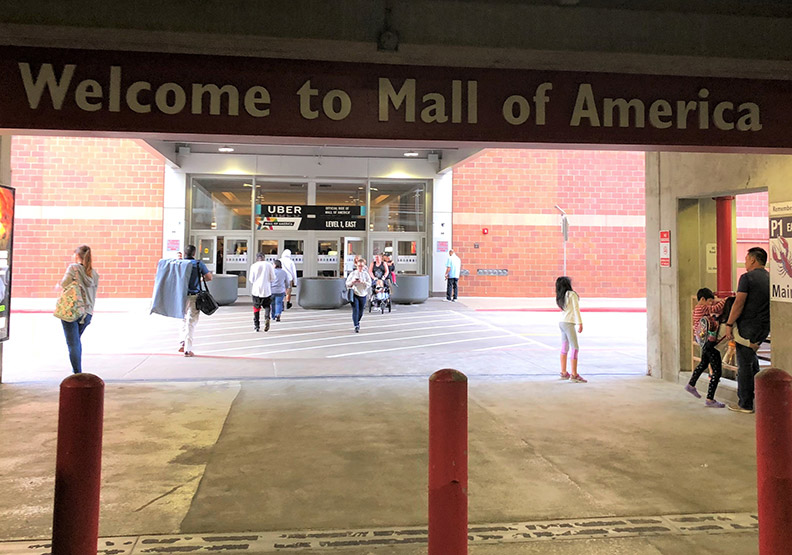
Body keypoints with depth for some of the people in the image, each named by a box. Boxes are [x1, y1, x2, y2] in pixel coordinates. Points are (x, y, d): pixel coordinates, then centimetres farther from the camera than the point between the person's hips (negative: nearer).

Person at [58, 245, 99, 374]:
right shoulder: (94, 273, 9)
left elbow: (63, 286, -10)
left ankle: (78, 374, -6)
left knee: (73, 344, -2)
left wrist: (58, 284, 10)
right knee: (77, 340, 24)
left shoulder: (73, 268, -6)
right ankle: (77, 369, 29)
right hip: (87, 312, 5)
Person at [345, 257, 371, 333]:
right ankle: (356, 326, -12)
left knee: (361, 312, 11)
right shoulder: (353, 273, 3)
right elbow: (347, 283, 5)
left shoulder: (366, 274, 5)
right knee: (355, 310, -13)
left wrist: (363, 282, -19)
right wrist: (352, 282, -15)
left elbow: (369, 284, -2)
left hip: (363, 295, 2)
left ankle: (357, 322, 39)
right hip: (354, 294, -2)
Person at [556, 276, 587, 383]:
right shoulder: (572, 294, -9)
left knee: (565, 348, 12)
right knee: (575, 348, -7)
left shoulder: (560, 296, 11)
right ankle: (574, 375, -10)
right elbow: (576, 309, -11)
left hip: (562, 323, 8)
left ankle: (564, 373, 18)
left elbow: (563, 308, 4)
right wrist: (580, 323, -10)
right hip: (568, 323, -8)